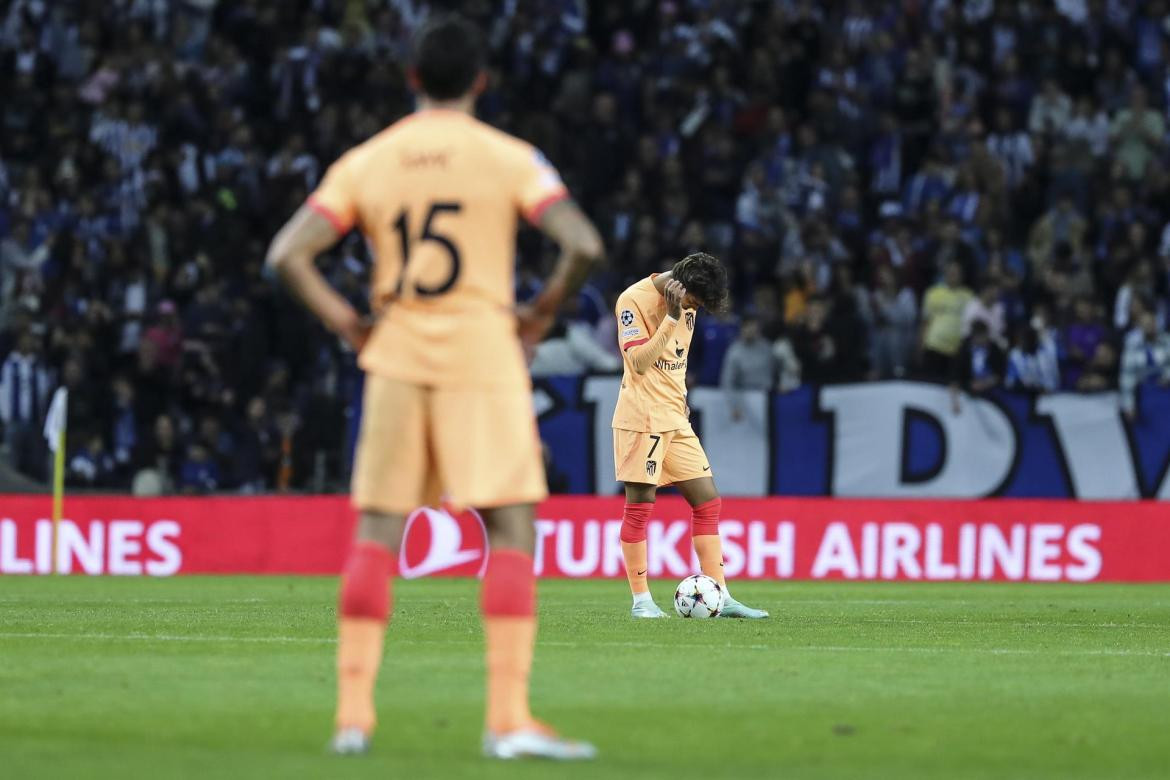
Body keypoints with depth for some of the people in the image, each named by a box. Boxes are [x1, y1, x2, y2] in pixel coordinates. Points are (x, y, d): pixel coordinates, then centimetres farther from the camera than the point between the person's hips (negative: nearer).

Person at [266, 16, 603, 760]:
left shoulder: (367, 162, 6)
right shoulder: (508, 158, -2)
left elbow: (287, 253, 0)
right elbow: (584, 245, -12)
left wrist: (345, 321, 7)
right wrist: (543, 312, 2)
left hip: (395, 358, 3)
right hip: (482, 357, -3)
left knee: (376, 533, 10)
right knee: (511, 531, -2)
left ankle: (353, 712, 8)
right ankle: (509, 717, -10)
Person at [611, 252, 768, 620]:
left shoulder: (685, 305, 10)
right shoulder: (634, 300, -13)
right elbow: (639, 362, -22)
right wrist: (671, 318, -26)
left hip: (676, 420, 8)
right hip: (642, 419, -8)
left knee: (707, 501, 3)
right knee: (640, 505, -4)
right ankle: (641, 600, 3)